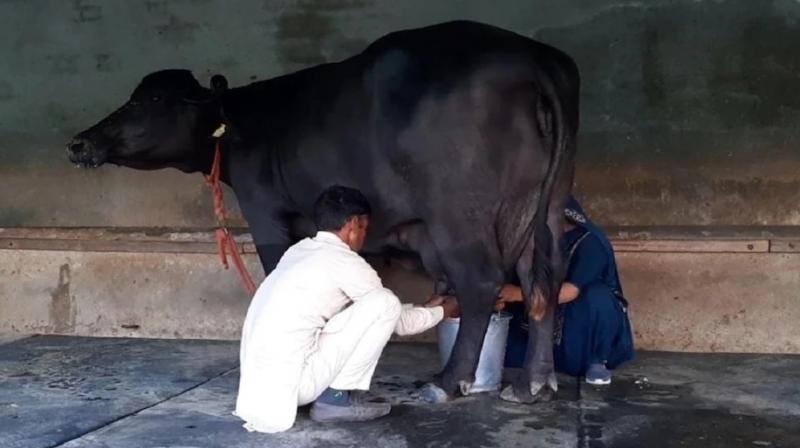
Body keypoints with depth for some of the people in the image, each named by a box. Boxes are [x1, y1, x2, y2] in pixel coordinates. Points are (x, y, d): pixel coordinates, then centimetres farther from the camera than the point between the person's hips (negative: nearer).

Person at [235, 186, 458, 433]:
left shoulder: (300, 250, 17)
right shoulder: (344, 262, -7)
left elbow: (349, 309, 29)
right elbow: (402, 322, 5)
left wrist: (425, 306, 33)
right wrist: (442, 311, 25)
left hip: (258, 381, 9)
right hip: (285, 383, -9)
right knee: (384, 303, -5)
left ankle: (331, 392, 13)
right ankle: (336, 397, 0)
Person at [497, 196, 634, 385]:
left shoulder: (590, 242, -22)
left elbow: (571, 291, -33)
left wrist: (520, 294, -38)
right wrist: (504, 295, -25)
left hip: (591, 328, -6)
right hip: (555, 322, 6)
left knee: (597, 296, -36)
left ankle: (598, 361, -15)